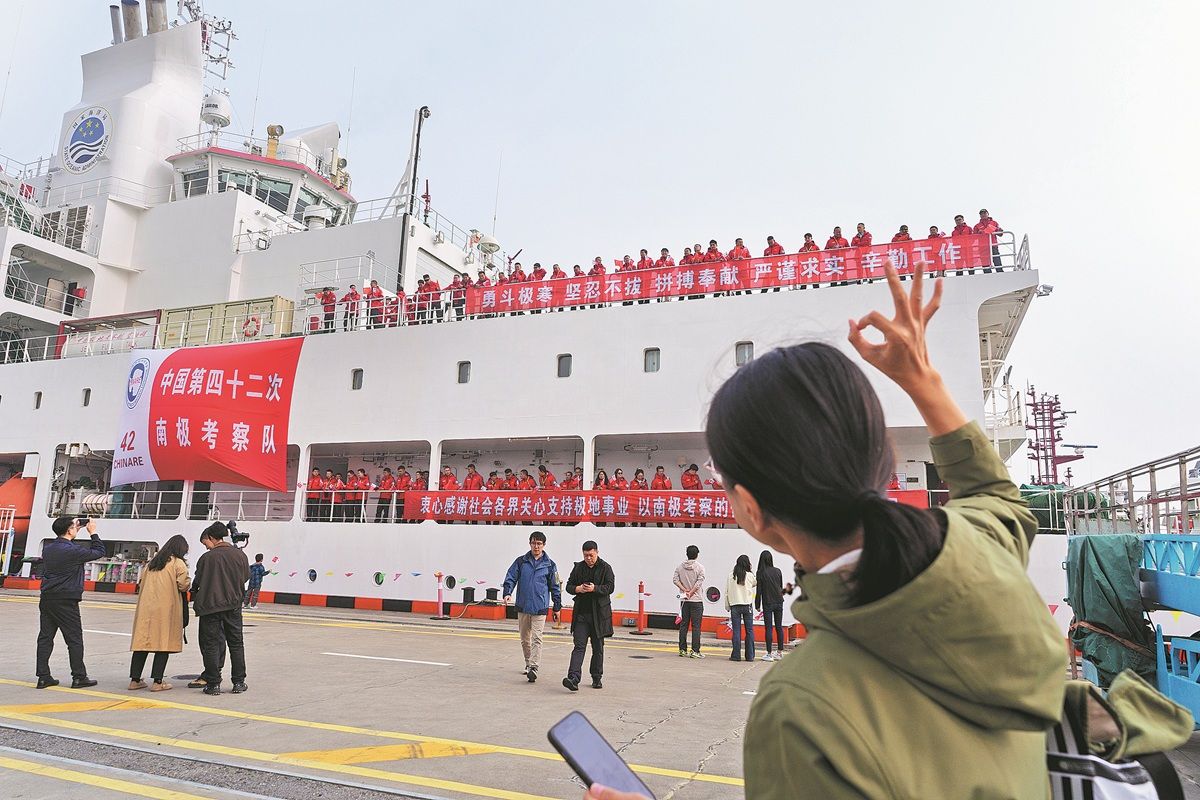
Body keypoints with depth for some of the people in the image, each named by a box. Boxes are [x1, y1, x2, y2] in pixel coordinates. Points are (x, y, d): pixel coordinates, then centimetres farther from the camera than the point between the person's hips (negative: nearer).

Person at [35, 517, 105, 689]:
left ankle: (43, 677, 14)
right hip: (66, 602, -7)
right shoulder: (74, 551, -16)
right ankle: (79, 677, 7)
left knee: (45, 638, 10)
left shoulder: (47, 548, 5)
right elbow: (99, 552, -4)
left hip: (46, 599, 7)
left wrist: (73, 534, 20)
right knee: (74, 639, 2)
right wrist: (93, 533, 4)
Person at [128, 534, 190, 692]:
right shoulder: (178, 563, -4)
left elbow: (140, 583, 16)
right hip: (166, 609, -6)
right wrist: (188, 582, 8)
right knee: (163, 643, -1)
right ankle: (157, 682, -2)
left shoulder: (151, 563, 17)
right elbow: (183, 585, -12)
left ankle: (135, 679, 14)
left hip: (145, 608, 6)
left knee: (142, 642, 10)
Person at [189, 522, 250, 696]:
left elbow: (197, 583, -4)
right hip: (233, 606, 3)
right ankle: (239, 682, 16)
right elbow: (245, 578, 7)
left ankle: (213, 683, 8)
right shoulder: (240, 555, 0)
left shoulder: (207, 558, -9)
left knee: (211, 644, 7)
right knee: (236, 643, 12)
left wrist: (194, 598, 15)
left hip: (209, 606, -3)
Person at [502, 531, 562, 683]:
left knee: (536, 639, -12)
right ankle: (528, 663, 31)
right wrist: (507, 593, -17)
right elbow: (510, 578, 1)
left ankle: (533, 668, -15)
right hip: (522, 606, 3)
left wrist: (557, 607, 9)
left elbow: (555, 587, 7)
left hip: (540, 608, -3)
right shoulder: (521, 561, 5)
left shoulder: (549, 565, 2)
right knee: (525, 639, 14)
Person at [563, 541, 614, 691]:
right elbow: (569, 586, 12)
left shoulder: (605, 568, -1)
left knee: (598, 647, 9)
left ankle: (597, 678, 22)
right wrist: (577, 589, -10)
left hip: (599, 613, -1)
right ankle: (574, 678, -16)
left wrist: (595, 588, -23)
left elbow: (610, 587, -8)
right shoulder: (578, 567, 9)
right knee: (579, 646, -7)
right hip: (581, 612, 2)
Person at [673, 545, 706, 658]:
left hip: (684, 600, 4)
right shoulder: (700, 567, -6)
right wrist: (691, 593, -11)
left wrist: (685, 590, -6)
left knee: (683, 625, 9)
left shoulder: (680, 567, 6)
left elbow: (675, 580, -2)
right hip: (697, 600, -4)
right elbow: (699, 582, -14)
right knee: (696, 626, -1)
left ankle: (682, 650, 11)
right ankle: (695, 651, -3)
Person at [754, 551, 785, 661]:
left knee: (768, 628, 0)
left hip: (767, 603, -4)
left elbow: (759, 590, -7)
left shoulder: (760, 573, -9)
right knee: (779, 627, 10)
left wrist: (757, 605, 0)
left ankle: (769, 654, 1)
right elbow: (781, 587, 11)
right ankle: (780, 653, 15)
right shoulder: (778, 571, 3)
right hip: (779, 602, 4)